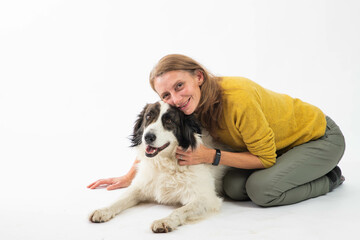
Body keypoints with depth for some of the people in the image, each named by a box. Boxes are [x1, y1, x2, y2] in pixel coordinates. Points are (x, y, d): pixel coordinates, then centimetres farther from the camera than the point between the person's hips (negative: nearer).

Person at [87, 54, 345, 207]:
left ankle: (330, 179, -1)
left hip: (320, 136, -6)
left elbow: (265, 158, -26)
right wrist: (129, 176, -1)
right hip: (277, 145, 6)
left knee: (261, 189, -27)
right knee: (234, 186, -14)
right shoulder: (191, 104, -15)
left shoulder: (239, 98, -37)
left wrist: (211, 157, -31)